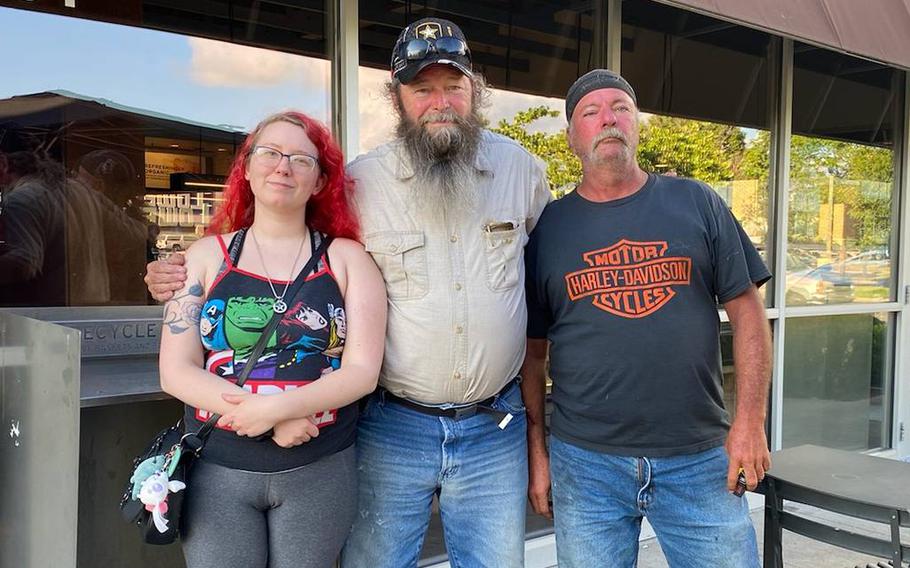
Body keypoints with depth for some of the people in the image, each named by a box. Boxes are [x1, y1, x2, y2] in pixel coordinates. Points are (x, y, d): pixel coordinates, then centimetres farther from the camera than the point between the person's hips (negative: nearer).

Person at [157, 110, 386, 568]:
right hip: (217, 470, 1)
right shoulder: (206, 256, 3)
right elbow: (176, 372, -3)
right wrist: (274, 422, -16)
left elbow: (362, 371, -7)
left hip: (320, 472, 0)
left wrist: (274, 408, -21)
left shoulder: (346, 259, 1)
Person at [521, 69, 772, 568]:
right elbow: (533, 351, 6)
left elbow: (746, 310, 3)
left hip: (700, 459, 0)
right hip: (584, 462, 0)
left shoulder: (696, 203, 4)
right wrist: (536, 449, 3)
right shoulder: (548, 227, 4)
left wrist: (750, 421, -4)